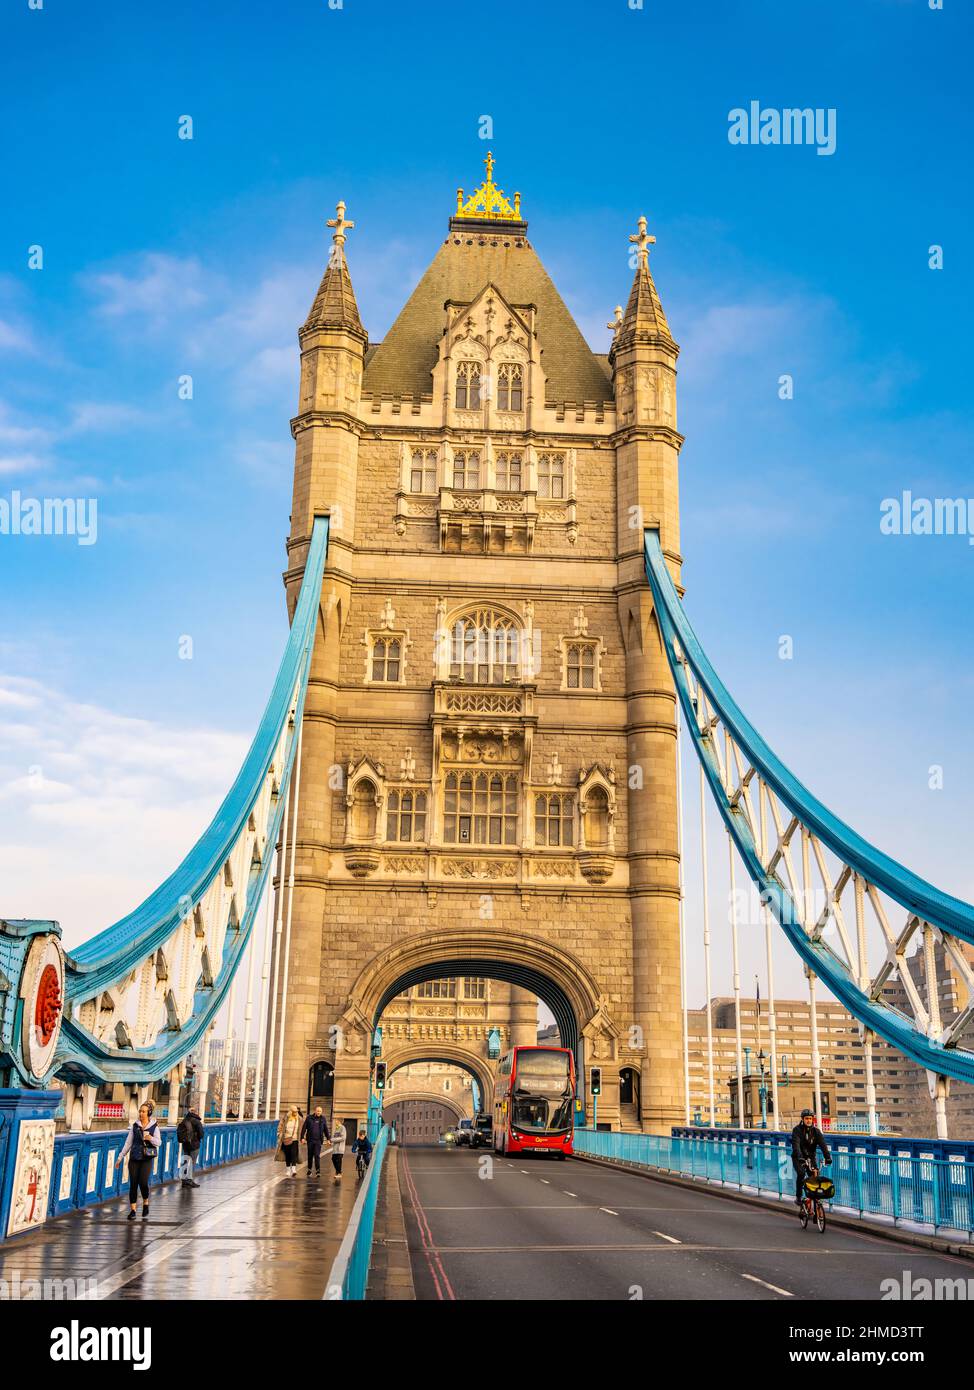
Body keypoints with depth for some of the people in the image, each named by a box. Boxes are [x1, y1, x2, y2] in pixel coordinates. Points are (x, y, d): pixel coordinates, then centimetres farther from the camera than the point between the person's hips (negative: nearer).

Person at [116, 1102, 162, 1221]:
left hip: (147, 1158, -2)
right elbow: (128, 1143, 11)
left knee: (143, 1182, -14)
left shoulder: (154, 1126, 1)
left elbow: (159, 1142, -5)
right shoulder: (135, 1126, 7)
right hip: (134, 1158, 3)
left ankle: (145, 1204, 12)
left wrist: (150, 1138, -24)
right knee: (133, 1183, -2)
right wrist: (120, 1157, 9)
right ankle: (132, 1210, 8)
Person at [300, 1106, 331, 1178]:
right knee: (310, 1156, 10)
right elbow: (304, 1128, 2)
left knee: (317, 1156, -10)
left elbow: (326, 1130, 12)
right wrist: (302, 1137, -4)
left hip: (318, 1140, -1)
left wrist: (328, 1139, 10)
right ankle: (309, 1170, 25)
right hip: (310, 1140, 1)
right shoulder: (309, 1118, 0)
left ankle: (318, 1171, -12)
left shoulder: (323, 1119, 5)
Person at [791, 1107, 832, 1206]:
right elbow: (796, 1145, -27)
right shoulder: (797, 1130, -13)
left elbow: (823, 1144, -16)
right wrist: (800, 1157, -43)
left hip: (811, 1157, 3)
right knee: (801, 1173, -25)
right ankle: (798, 1197, -12)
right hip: (798, 1157, -3)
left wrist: (827, 1157, -31)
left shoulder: (816, 1131, -4)